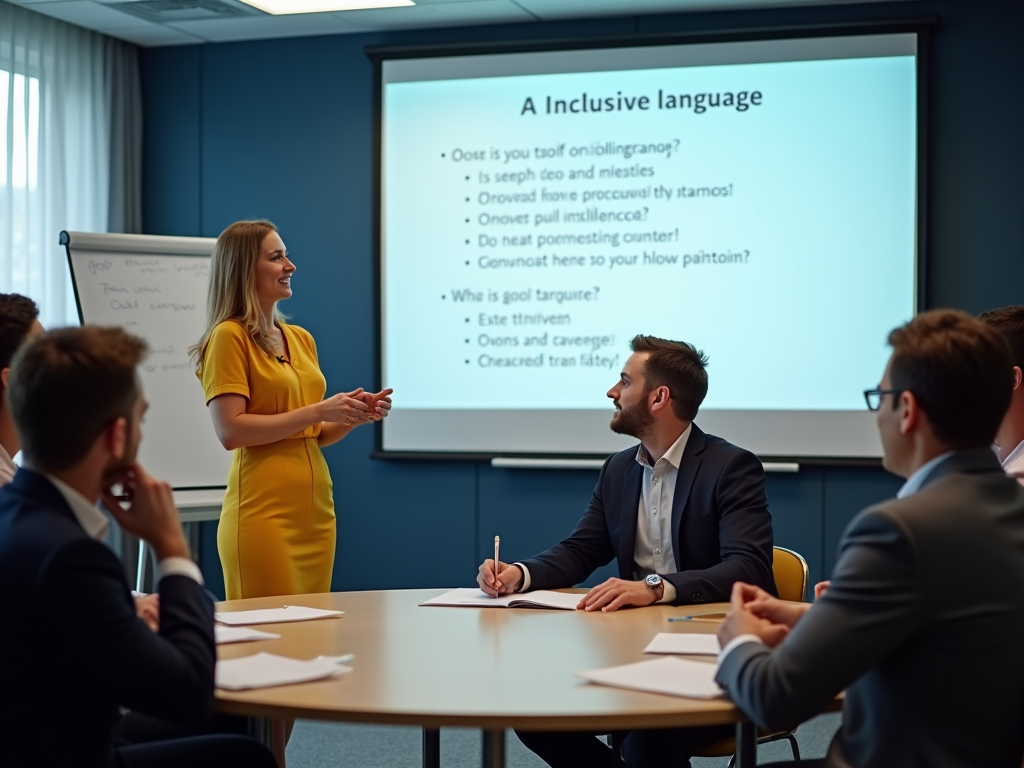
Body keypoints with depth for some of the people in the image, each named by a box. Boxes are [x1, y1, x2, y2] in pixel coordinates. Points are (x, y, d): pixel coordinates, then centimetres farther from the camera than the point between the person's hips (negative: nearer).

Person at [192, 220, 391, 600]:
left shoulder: (301, 339, 15)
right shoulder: (229, 337, -6)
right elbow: (230, 431, -15)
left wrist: (354, 416, 2)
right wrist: (318, 411, -15)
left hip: (316, 509, 7)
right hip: (263, 510, -7)